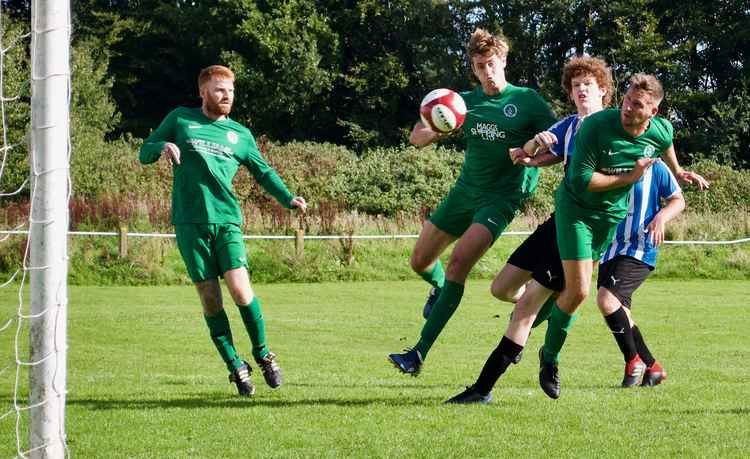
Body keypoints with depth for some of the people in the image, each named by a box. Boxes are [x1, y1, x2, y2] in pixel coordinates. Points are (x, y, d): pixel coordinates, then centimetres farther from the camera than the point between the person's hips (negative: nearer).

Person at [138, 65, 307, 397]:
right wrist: (162, 147, -9)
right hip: (190, 223, -1)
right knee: (210, 298, -3)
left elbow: (263, 171, 22)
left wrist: (287, 199, 5)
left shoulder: (240, 134, 17)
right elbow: (144, 154, 14)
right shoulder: (180, 120, 12)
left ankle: (262, 353, 5)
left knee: (240, 289, -15)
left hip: (227, 220, 1)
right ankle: (236, 367, 7)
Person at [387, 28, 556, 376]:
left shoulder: (527, 100, -3)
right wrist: (438, 130, -17)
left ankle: (419, 354, -24)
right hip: (464, 190, 5)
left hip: (501, 197, -5)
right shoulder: (464, 102, 7)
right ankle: (440, 288, 50)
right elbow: (416, 138, 6)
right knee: (420, 261, 10)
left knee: (459, 262, -23)